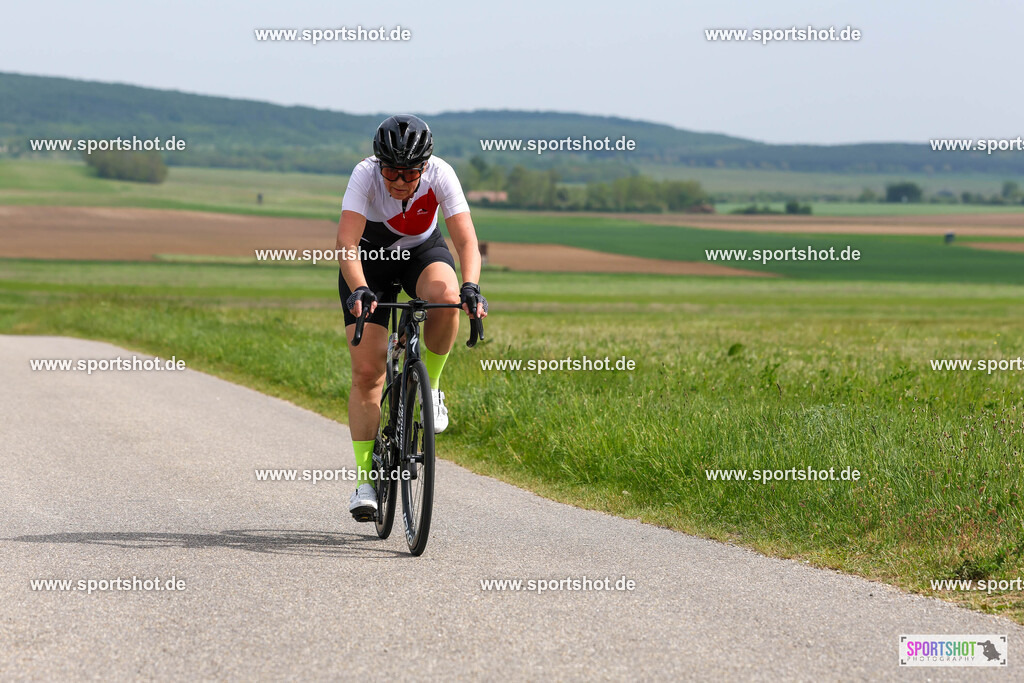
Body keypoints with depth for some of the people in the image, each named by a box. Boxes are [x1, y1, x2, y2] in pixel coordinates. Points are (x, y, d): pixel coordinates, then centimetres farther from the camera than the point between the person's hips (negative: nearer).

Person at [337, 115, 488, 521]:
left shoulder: (440, 174, -28)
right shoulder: (365, 175, -30)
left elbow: (466, 239, -33)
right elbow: (346, 243, -38)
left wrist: (470, 286, -51)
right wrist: (359, 290, -55)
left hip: (423, 251, 1)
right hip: (369, 259, -1)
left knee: (446, 298, -36)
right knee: (366, 373, -10)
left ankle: (429, 385, -10)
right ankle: (366, 477, 0)